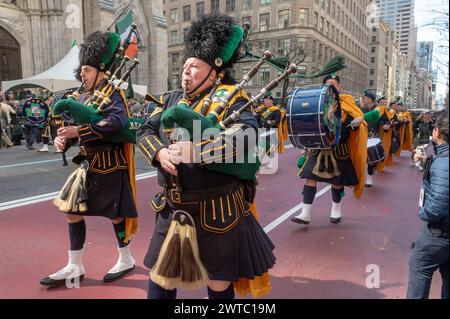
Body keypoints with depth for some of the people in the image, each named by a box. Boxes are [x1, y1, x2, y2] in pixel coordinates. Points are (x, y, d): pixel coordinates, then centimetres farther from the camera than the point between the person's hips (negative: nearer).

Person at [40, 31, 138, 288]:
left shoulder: (112, 95, -13)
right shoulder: (84, 97, 12)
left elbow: (117, 123, -31)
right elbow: (74, 125, 14)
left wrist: (78, 131, -31)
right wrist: (63, 139, -8)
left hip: (110, 166, -8)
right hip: (89, 165, 9)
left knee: (115, 214, 5)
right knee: (73, 211, 11)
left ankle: (127, 260, 27)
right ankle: (75, 267, 25)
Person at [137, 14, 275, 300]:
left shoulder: (230, 97, -9)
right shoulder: (172, 99, 10)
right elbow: (145, 131, 7)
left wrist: (195, 150, -32)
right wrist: (160, 153, -14)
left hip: (216, 210, -5)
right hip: (173, 208, 6)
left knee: (219, 281, 16)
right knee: (160, 275, 20)